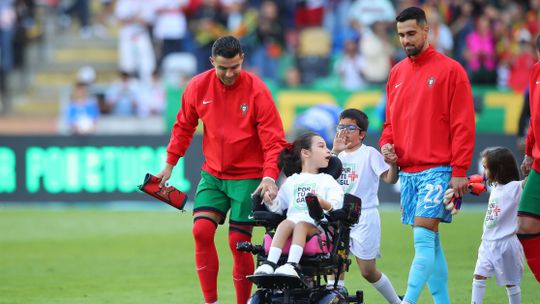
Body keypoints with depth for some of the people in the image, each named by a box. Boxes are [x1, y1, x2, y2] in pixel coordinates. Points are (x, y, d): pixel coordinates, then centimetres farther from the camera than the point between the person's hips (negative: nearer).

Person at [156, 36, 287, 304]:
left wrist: (269, 176, -25)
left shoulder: (256, 90, -13)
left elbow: (273, 140, -13)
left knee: (238, 241, -6)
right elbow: (183, 126, 13)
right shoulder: (198, 87, -2)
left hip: (248, 177, -3)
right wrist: (170, 164, 11)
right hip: (212, 175, 3)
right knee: (201, 231, -12)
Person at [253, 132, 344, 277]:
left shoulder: (327, 181, 20)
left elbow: (336, 205, 2)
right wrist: (269, 200, 3)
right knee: (285, 224, -32)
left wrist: (324, 204, -21)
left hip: (316, 225, -2)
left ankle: (292, 265, -54)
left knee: (301, 225, -34)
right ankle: (270, 264, -45)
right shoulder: (291, 181, 28)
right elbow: (277, 207, 25)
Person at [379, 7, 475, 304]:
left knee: (424, 238, -15)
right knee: (430, 243, 8)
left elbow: (463, 124, -8)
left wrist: (459, 171, -13)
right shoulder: (396, 73, 14)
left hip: (437, 170, -6)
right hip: (407, 171, 6)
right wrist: (386, 144, 1)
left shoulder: (450, 70, -4)